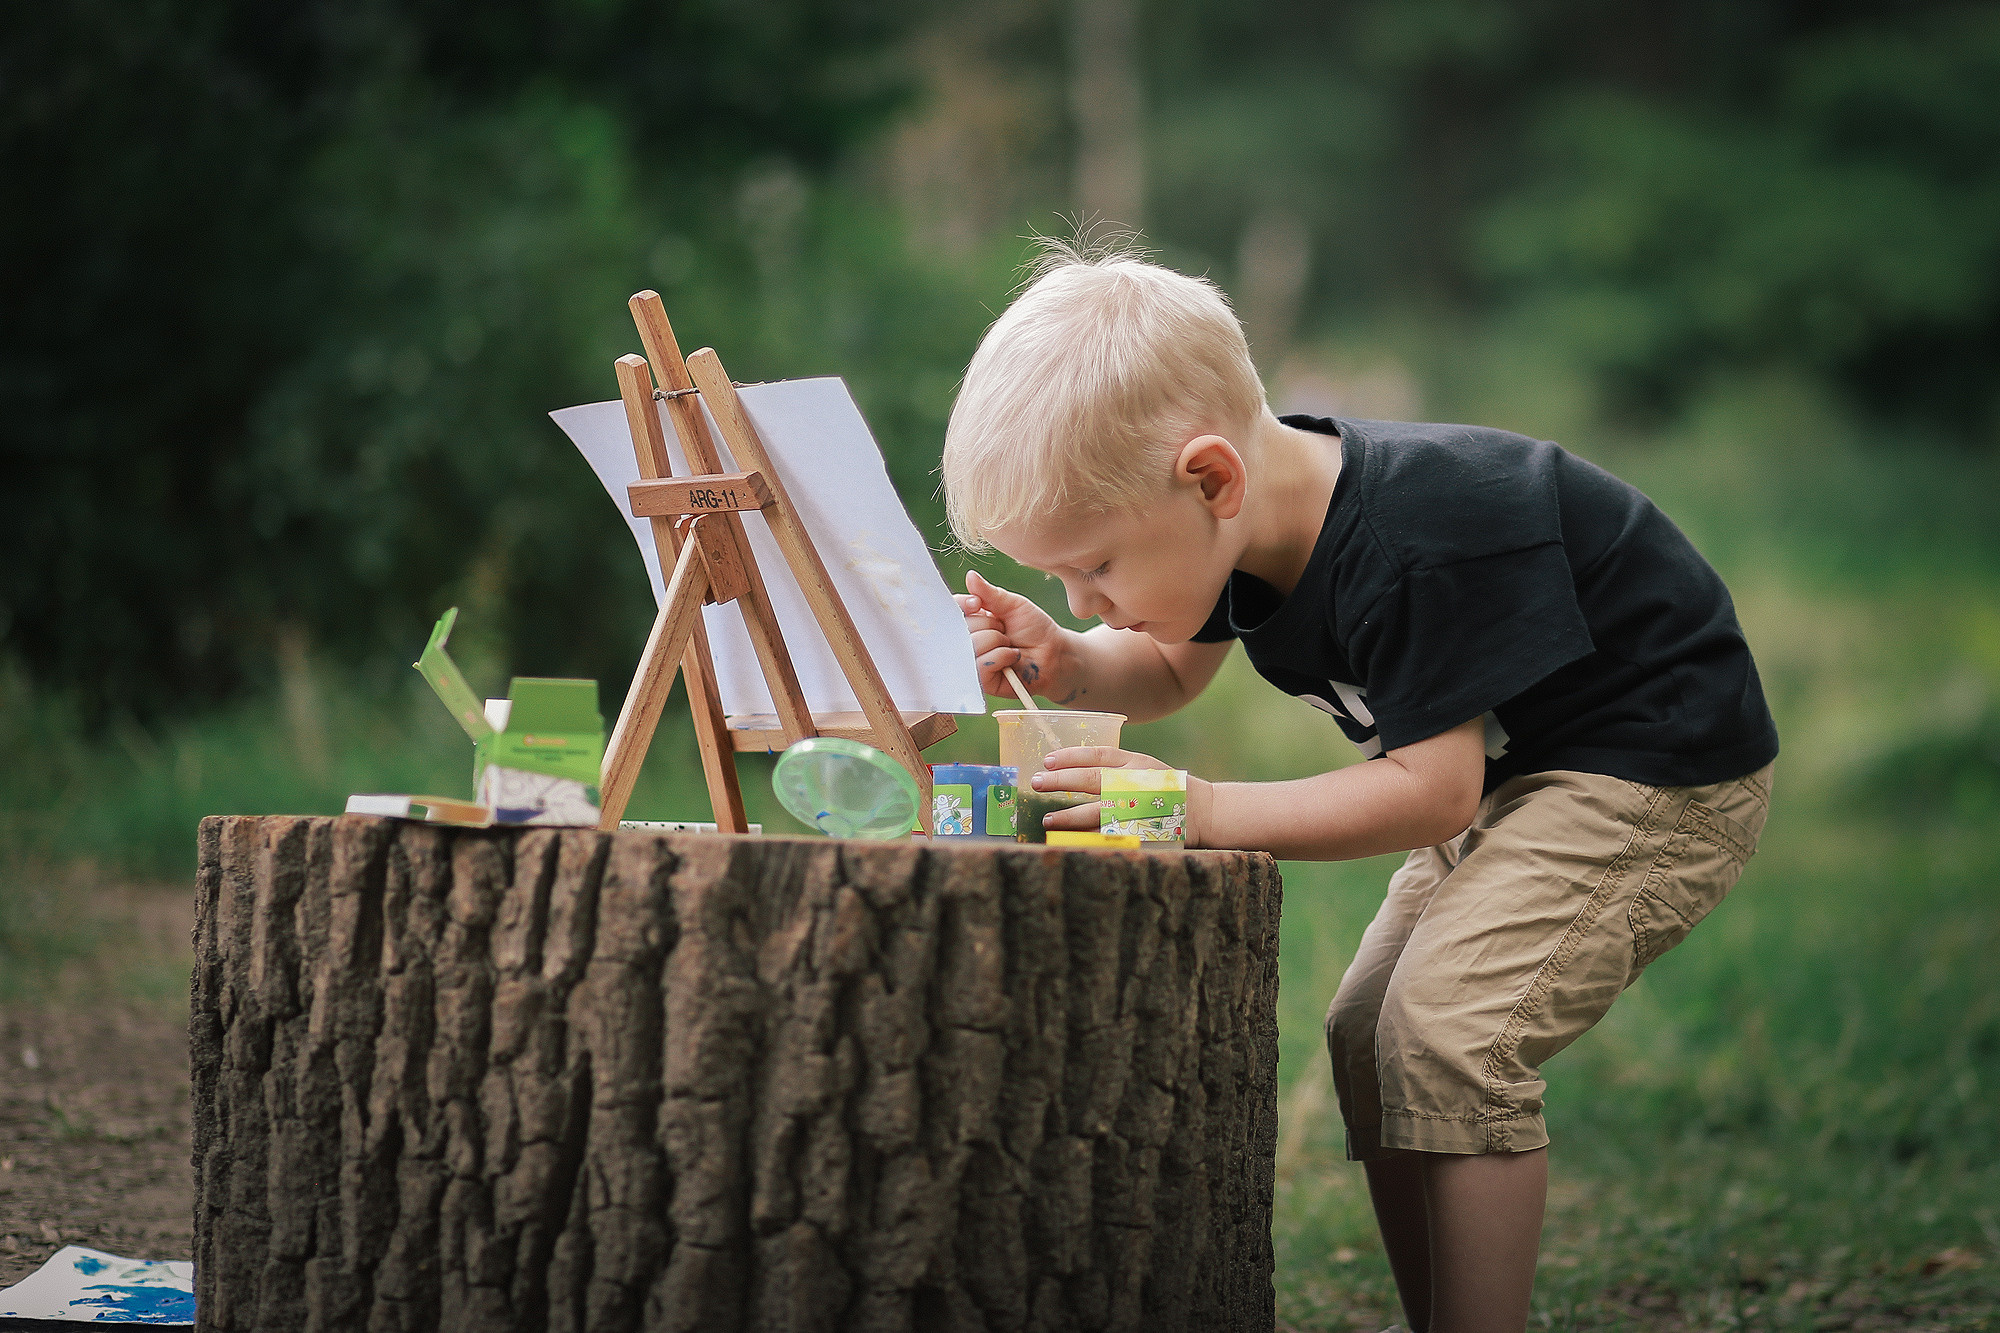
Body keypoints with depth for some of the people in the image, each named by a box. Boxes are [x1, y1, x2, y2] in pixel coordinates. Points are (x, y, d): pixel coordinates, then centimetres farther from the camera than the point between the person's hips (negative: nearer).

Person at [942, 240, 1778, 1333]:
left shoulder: (1408, 555, -34)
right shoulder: (1246, 515, -7)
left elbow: (1433, 792, -30)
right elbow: (1173, 669, 11)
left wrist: (1201, 810, -32)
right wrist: (1073, 668, -12)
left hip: (1656, 773, -10)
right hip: (1512, 771, 10)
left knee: (1449, 1029, -22)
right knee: (1368, 1032, 5)